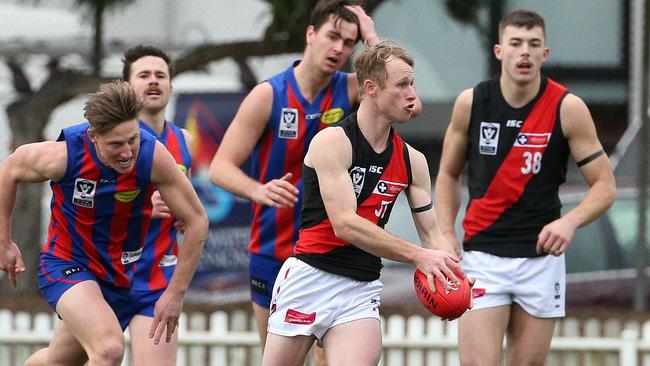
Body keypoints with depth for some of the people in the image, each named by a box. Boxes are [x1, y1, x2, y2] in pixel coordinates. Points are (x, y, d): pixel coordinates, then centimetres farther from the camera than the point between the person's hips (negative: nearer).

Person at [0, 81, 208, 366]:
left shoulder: (153, 156, -21)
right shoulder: (63, 155, -24)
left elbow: (197, 221, -11)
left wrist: (175, 293, -11)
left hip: (121, 275, 4)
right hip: (66, 265, -4)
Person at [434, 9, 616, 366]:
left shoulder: (567, 108, -6)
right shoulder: (471, 103, -1)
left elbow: (604, 185, -3)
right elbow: (448, 174, 13)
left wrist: (570, 222, -22)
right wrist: (446, 235, 0)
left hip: (541, 256, 0)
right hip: (481, 253, 0)